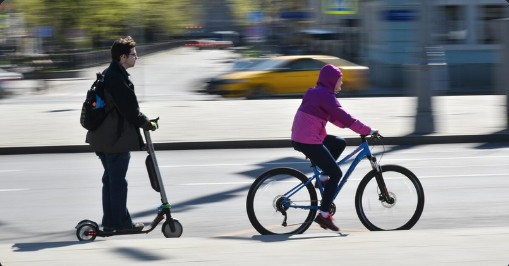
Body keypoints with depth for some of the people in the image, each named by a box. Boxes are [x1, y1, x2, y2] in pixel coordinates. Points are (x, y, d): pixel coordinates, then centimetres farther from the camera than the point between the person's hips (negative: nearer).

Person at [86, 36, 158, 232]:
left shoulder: (107, 75, 14)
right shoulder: (118, 78, -19)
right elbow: (129, 108, -17)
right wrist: (147, 123, -4)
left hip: (103, 136, 10)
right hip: (117, 137, -10)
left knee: (110, 179, 15)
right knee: (118, 181, -2)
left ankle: (110, 221, 19)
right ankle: (121, 222, 4)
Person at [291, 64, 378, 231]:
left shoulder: (317, 93, 17)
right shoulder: (326, 95, -14)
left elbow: (335, 117, 22)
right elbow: (344, 117, -17)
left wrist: (360, 128, 16)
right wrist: (368, 131, -10)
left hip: (300, 137, 10)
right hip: (308, 141, -9)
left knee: (340, 143, 20)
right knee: (336, 173, -3)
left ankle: (323, 178, 15)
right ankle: (324, 215, -3)